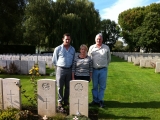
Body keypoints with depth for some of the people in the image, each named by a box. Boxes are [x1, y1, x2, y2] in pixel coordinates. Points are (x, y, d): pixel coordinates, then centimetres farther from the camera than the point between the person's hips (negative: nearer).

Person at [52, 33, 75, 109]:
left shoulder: (73, 49, 8)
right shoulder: (58, 49, -2)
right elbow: (54, 60, 5)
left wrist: (70, 67, 12)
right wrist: (58, 67, 9)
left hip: (69, 70, 3)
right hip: (60, 69, -3)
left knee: (68, 86, 9)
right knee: (60, 87, 1)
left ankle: (66, 101, 22)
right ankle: (60, 101, 11)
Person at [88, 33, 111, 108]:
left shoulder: (106, 48, 4)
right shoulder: (91, 47, 5)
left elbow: (109, 58, 14)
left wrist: (105, 65, 11)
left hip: (103, 70, -1)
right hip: (94, 70, 1)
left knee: (102, 86, 5)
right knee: (94, 86, 9)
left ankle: (100, 100, 16)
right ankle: (95, 100, 21)